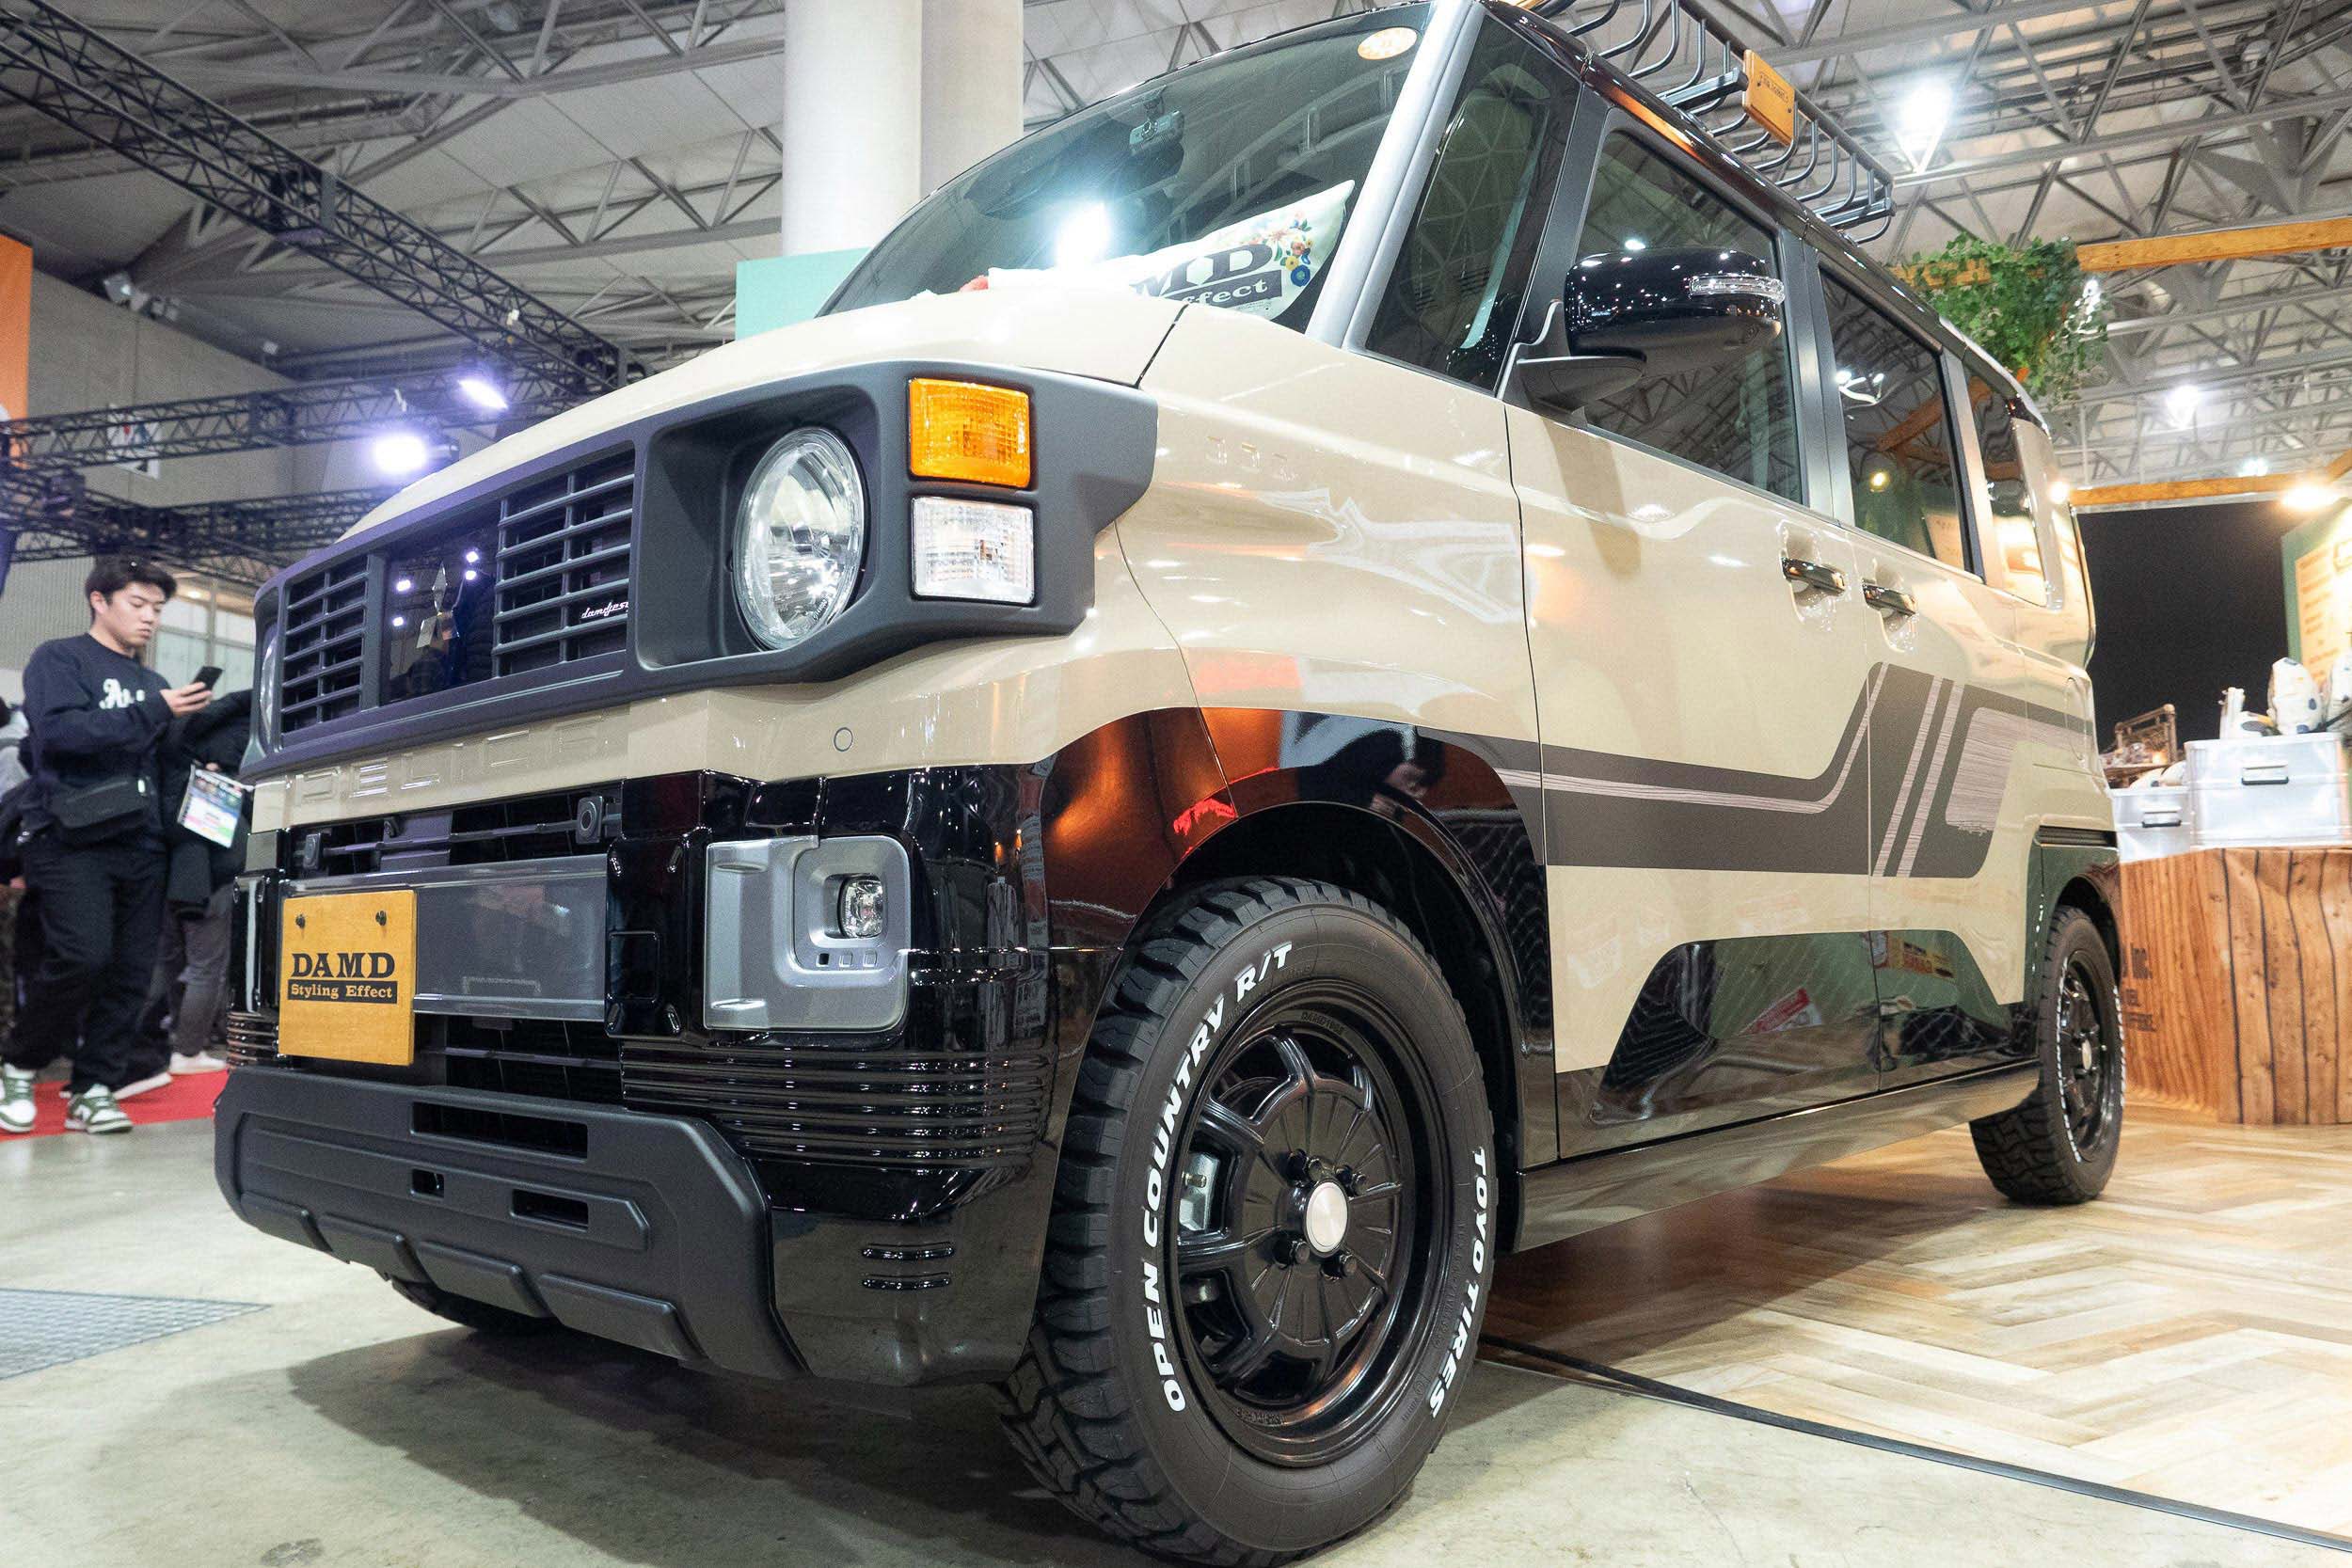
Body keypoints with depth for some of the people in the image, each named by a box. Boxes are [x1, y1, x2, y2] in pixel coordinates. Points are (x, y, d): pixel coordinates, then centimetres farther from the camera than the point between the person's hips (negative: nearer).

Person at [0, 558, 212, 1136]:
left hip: (140, 844, 6)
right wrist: (154, 711, -15)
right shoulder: (59, 660, 3)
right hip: (72, 839, -6)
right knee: (82, 958, -16)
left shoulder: (151, 682, 21)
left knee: (132, 969, 0)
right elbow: (60, 731, -14)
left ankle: (93, 1090, 8)